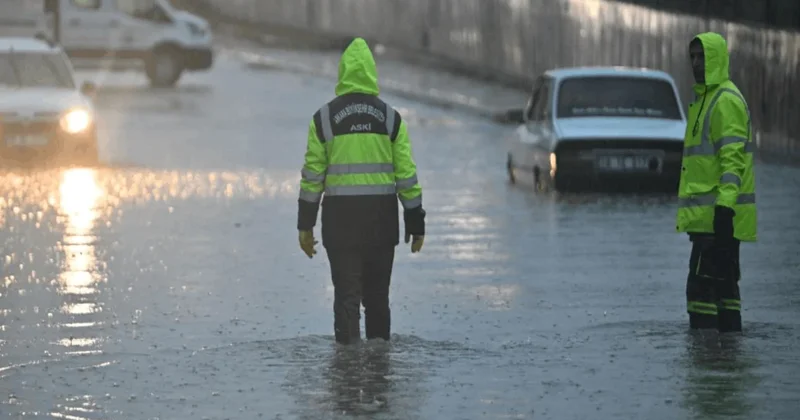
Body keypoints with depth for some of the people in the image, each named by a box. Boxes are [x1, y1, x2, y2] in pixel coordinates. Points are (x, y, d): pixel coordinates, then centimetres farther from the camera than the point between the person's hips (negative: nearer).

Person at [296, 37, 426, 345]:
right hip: (382, 219, 2)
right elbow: (406, 175, -1)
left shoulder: (324, 118, -2)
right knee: (377, 296, 14)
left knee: (347, 296, 1)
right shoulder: (390, 118, 0)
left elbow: (312, 175, -3)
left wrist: (305, 225, 3)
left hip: (340, 218, -1)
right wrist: (416, 224, 6)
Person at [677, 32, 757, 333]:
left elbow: (733, 158, -20)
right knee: (724, 283, 11)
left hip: (718, 215, -10)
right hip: (707, 215, 10)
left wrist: (725, 205, -28)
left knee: (701, 285, -13)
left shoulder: (727, 101, -12)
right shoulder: (704, 98, 21)